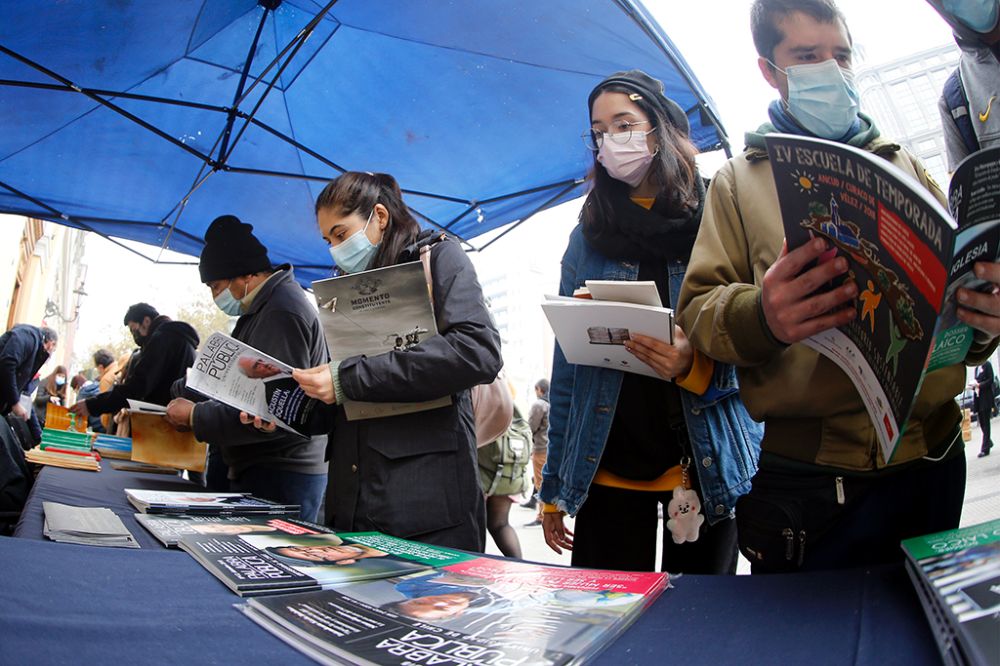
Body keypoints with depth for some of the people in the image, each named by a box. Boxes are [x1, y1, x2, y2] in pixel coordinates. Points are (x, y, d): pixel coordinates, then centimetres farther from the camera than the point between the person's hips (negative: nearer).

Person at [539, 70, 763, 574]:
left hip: (707, 466, -1)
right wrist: (553, 485, 6)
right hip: (606, 467, 2)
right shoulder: (588, 237, 8)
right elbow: (566, 367, 7)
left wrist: (695, 362, -23)